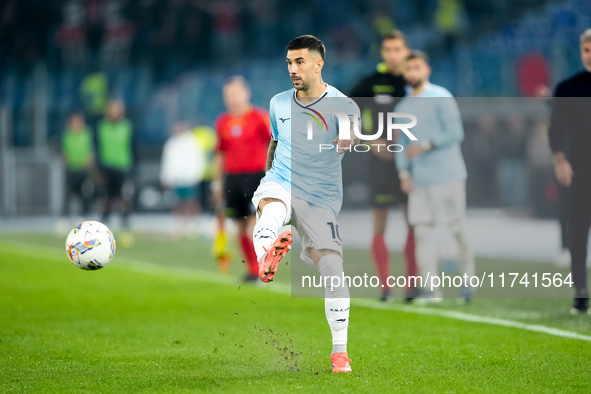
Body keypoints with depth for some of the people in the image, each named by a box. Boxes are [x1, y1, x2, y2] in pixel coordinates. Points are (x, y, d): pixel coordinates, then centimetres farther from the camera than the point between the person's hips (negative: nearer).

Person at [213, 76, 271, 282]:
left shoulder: (260, 117, -2)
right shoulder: (222, 122, 11)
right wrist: (218, 181, 15)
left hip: (255, 175, -4)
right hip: (232, 177, 4)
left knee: (255, 224, -12)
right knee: (241, 226, 4)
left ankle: (260, 269, -8)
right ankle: (250, 268, 11)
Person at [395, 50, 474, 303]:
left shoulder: (441, 98, -3)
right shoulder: (402, 107, 15)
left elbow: (455, 132, -11)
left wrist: (426, 145, -20)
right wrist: (403, 173, 3)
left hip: (446, 175, -5)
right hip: (419, 181, 5)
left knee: (457, 230, -3)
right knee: (422, 231, -2)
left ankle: (467, 281, 11)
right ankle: (431, 289, -3)